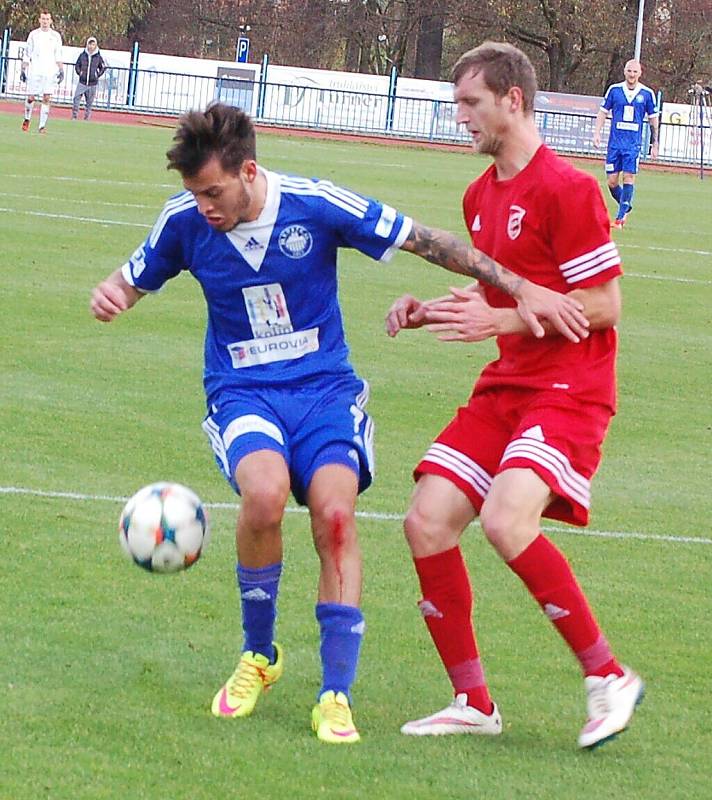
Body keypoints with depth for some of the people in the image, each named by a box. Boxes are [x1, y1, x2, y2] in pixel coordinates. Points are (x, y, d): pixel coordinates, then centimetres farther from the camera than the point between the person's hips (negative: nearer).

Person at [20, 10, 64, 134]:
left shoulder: (55, 36, 7)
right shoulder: (33, 34, 7)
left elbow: (58, 55, 9)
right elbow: (27, 54, 8)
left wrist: (61, 71, 0)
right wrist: (23, 70, 3)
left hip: (50, 72, 0)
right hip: (35, 71, 0)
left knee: (47, 99, -8)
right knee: (30, 98, -1)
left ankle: (42, 125, -5)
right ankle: (27, 119, 24)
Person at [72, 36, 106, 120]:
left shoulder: (99, 57, -1)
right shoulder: (82, 55, 2)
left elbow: (103, 67, 12)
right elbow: (77, 65, 14)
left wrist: (98, 75, 4)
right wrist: (79, 72, 2)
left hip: (92, 84, -1)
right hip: (82, 82, 1)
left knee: (89, 102, 3)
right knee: (76, 99, -10)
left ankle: (86, 118, 11)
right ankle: (74, 116, -4)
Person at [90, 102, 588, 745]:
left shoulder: (315, 205, -13)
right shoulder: (185, 221, -6)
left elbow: (424, 241, -8)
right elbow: (135, 278, 12)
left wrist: (521, 288, -8)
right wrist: (111, 296, -13)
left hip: (324, 386, 0)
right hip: (242, 392, 1)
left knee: (335, 512, -25)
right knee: (265, 492, -31)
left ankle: (336, 696, -14)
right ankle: (258, 656, -6)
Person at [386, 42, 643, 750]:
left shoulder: (566, 189, -13)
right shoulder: (481, 196, 14)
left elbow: (603, 304, -15)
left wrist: (499, 320, -20)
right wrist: (431, 312, 9)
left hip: (569, 391, -9)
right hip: (504, 386, 9)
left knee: (506, 520, -28)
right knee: (427, 521, -4)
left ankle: (607, 676, -12)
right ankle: (472, 702, 8)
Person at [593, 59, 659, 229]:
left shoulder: (647, 94, 2)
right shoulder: (614, 90, 3)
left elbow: (653, 119, 9)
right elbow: (603, 112, 11)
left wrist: (654, 144, 9)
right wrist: (597, 133, -1)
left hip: (634, 144, -2)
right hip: (615, 143, 2)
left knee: (629, 178, -11)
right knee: (612, 181, 0)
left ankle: (620, 217, -8)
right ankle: (626, 207, 25)